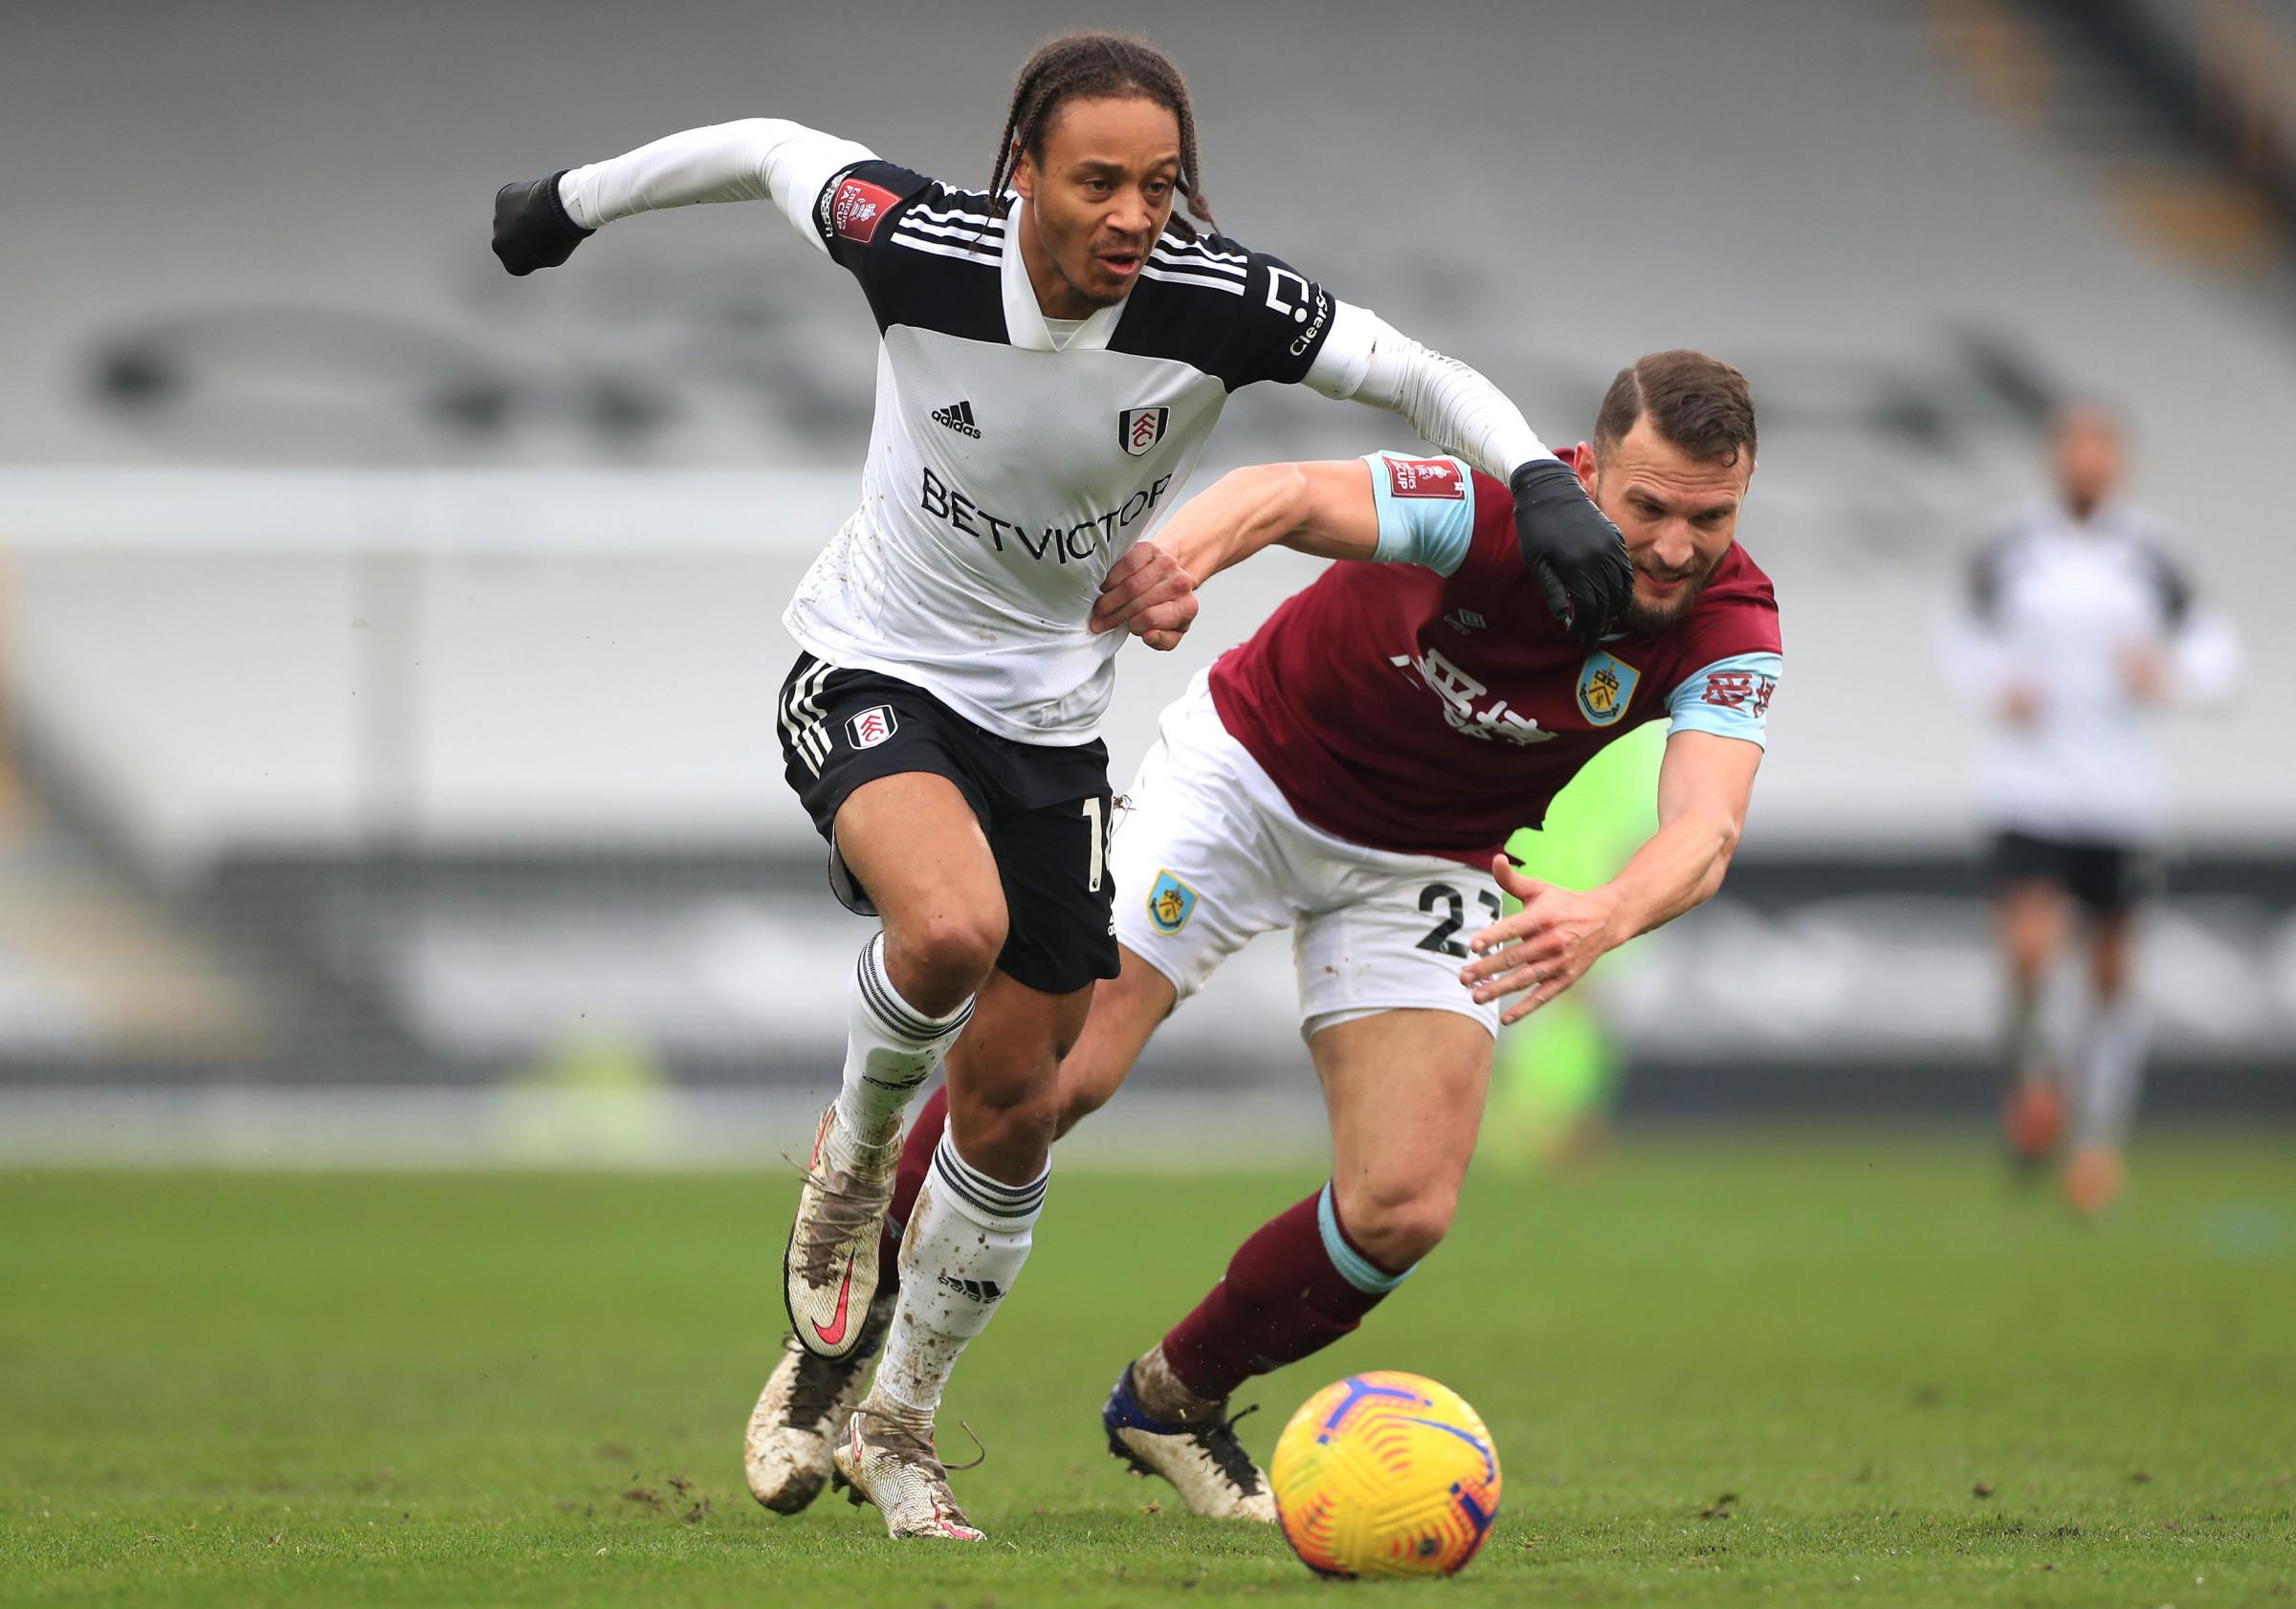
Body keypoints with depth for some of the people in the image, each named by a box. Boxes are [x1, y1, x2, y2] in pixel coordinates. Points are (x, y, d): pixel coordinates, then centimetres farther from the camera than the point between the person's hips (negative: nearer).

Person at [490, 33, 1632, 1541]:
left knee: (1014, 1104, 6)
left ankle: (897, 1423, 29)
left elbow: (1424, 377, -12)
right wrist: (573, 200, 11)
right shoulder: (916, 247, -22)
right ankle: (855, 1156, -1)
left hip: (1053, 720, 3)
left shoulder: (1219, 303, -20)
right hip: (873, 671, -3)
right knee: (952, 924, -34)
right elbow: (770, 148, -3)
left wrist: (1542, 487, -31)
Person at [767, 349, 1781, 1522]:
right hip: (1253, 768, -3)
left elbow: (1706, 827, -38)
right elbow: (1285, 496, -47)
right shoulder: (1501, 513, -32)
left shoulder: (1729, 626, -23)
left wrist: (1605, 917, -61)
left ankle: (1176, 1401, 17)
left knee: (1402, 1209, -11)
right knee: (1054, 1072, -15)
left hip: (1426, 860, 3)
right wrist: (1163, 567, -70)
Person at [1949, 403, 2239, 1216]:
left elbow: (2214, 650, 7)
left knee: (2112, 970, 6)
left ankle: (2100, 1140, 22)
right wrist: (1997, 687, -8)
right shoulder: (2010, 544, -1)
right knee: (2029, 951, -18)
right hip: (2030, 784, -1)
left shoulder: (2146, 552, 0)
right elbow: (1967, 636, 12)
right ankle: (2027, 1067, 13)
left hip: (2121, 791, 1)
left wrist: (2168, 671, -14)